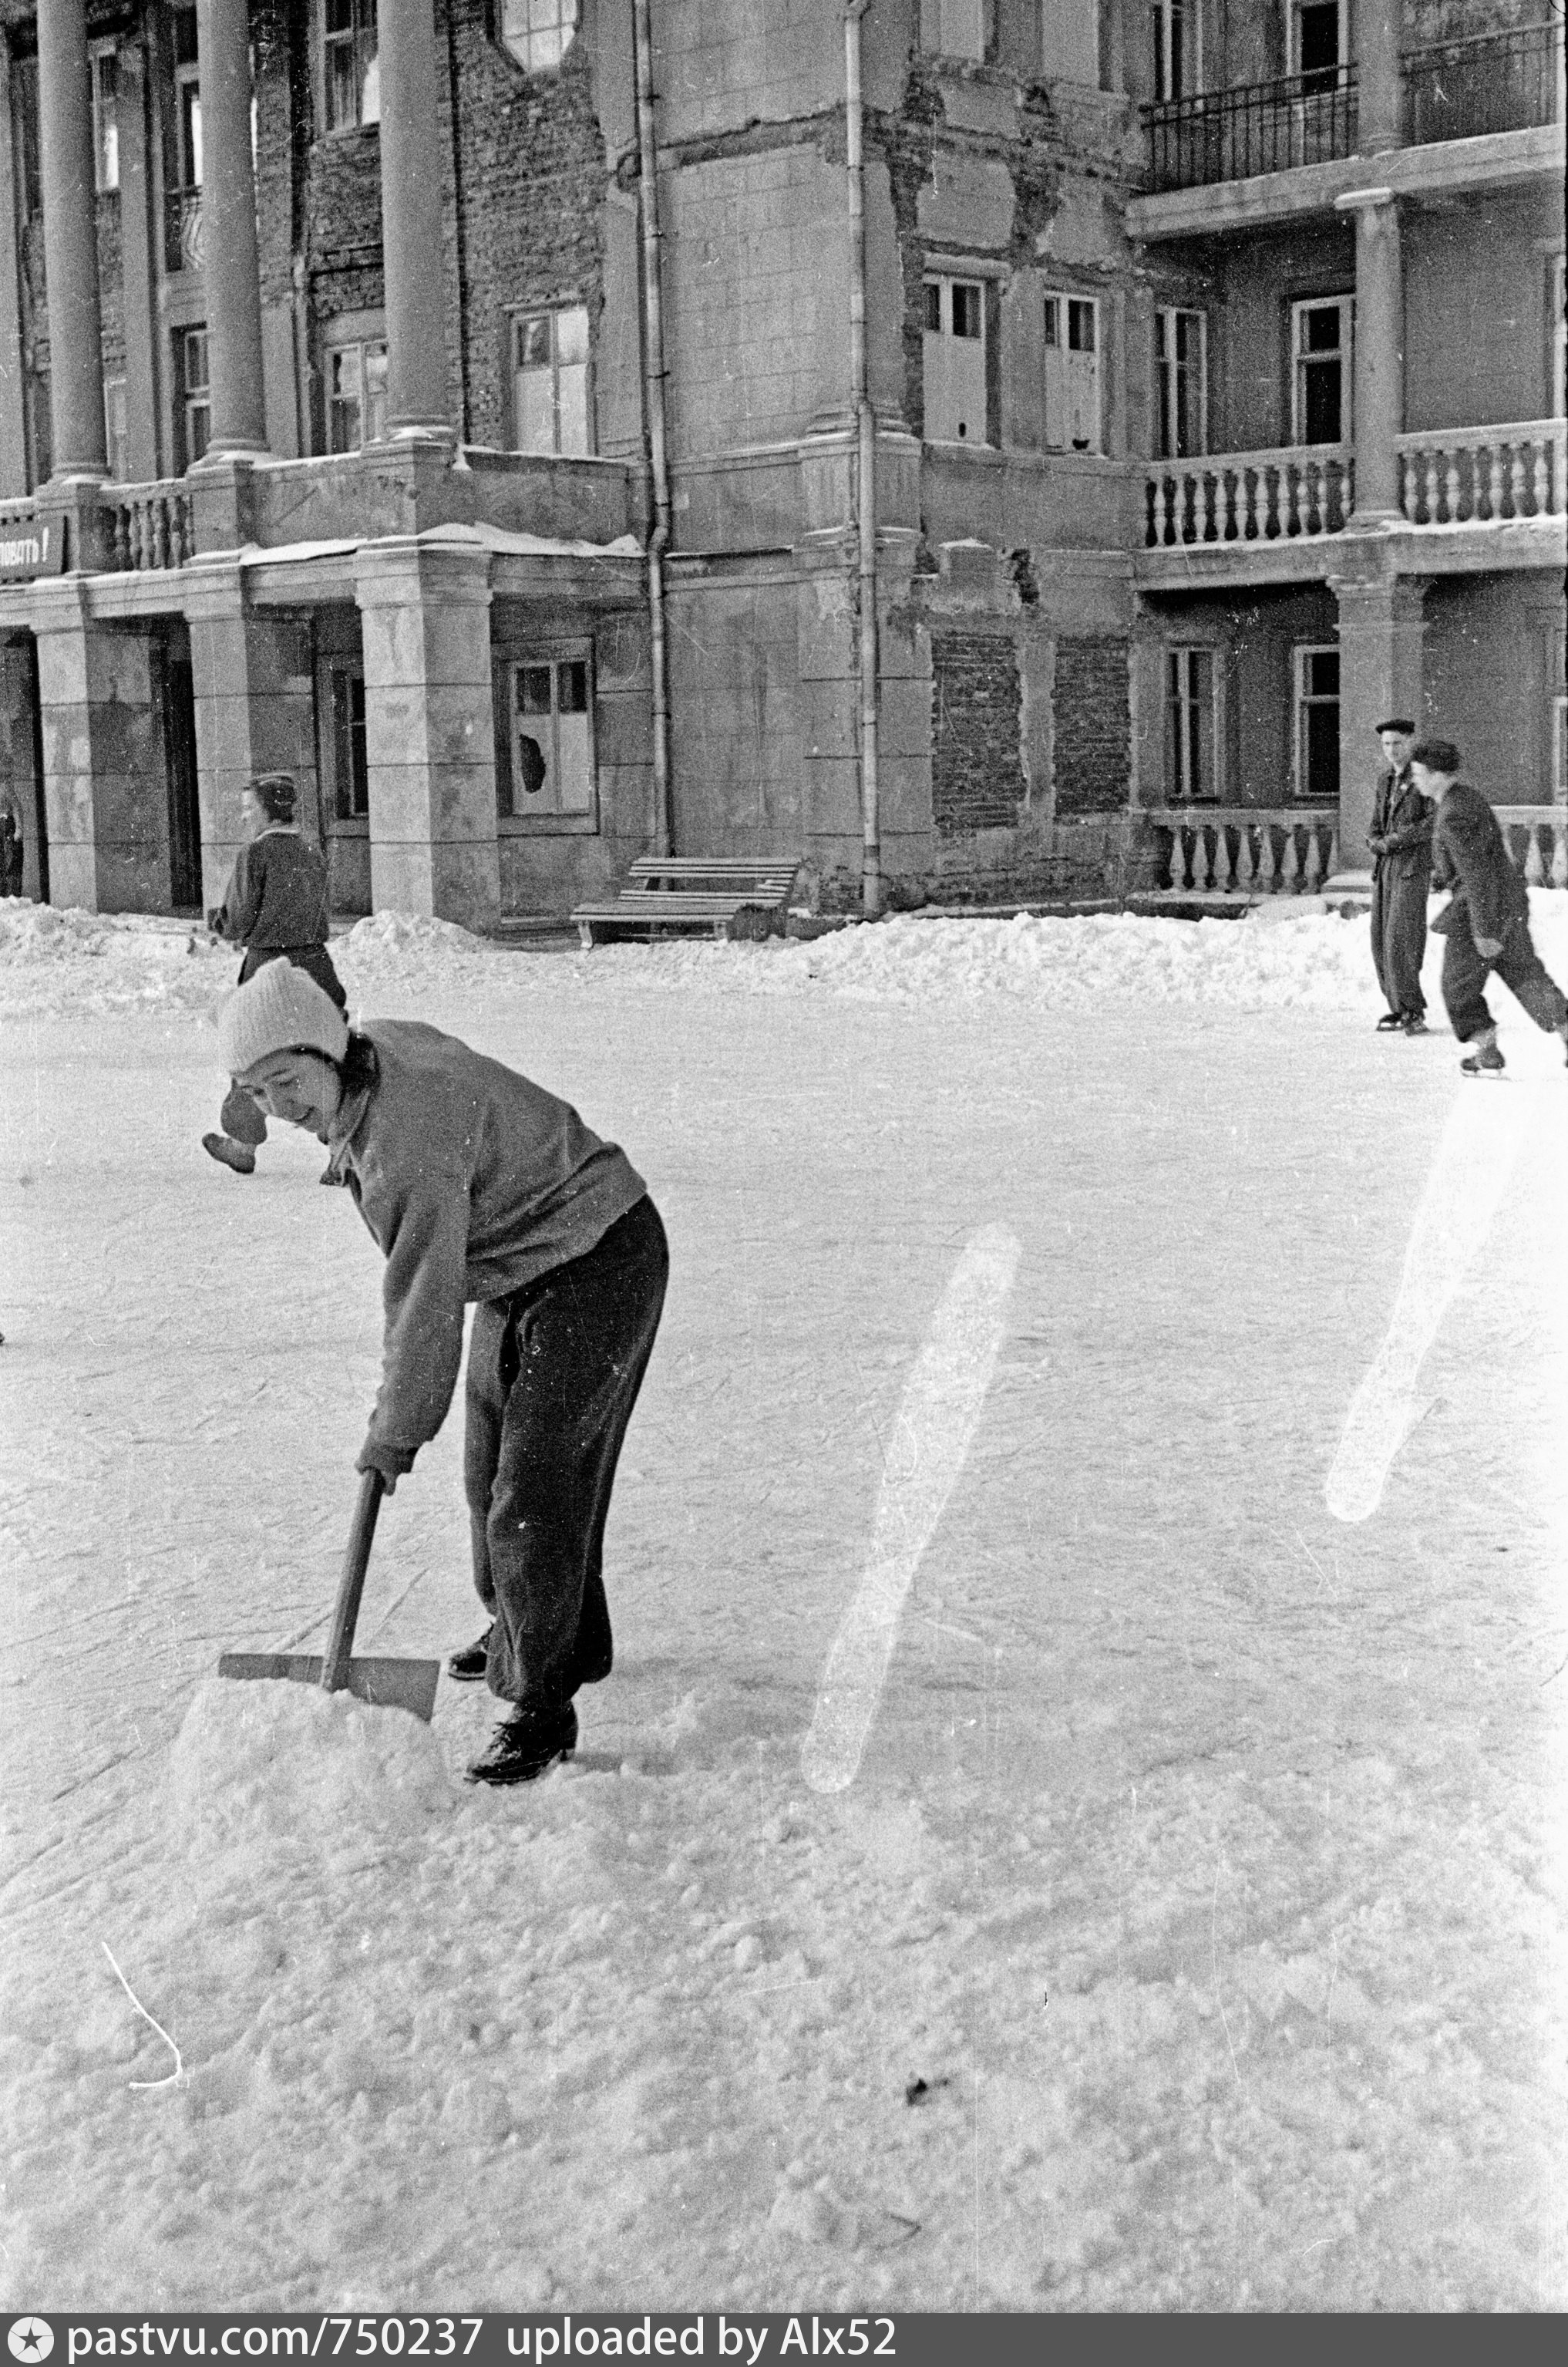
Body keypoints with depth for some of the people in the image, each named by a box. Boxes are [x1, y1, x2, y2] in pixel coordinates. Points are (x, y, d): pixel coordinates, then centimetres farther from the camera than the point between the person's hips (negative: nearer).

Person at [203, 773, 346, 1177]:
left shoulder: (255, 854, -10)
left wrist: (216, 920, 13)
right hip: (316, 964, 5)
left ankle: (243, 1146, 29)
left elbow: (238, 922, -10)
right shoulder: (314, 855, 9)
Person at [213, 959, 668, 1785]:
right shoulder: (377, 1042, -4)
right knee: (492, 1469, 21)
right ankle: (524, 1628, 41)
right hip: (525, 1273, 11)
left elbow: (427, 1300, -28)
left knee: (538, 1484, -13)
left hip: (598, 1265, -11)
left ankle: (542, 1706, -4)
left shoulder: (409, 1141, -32)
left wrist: (396, 1431, -18)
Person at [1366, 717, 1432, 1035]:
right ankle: (1400, 1008, 11)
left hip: (1412, 866, -7)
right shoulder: (1385, 779, 17)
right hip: (1384, 867, 7)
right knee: (1381, 941, 4)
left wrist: (1395, 839, -15)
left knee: (1401, 938, -14)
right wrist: (1377, 842, -3)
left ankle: (1412, 1011, -10)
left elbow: (1435, 822, -13)